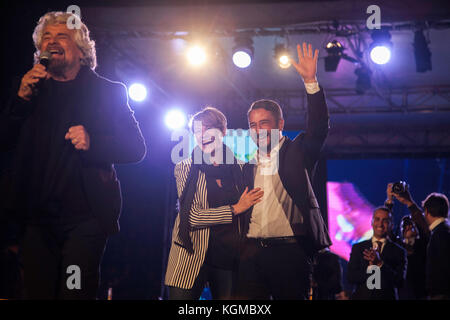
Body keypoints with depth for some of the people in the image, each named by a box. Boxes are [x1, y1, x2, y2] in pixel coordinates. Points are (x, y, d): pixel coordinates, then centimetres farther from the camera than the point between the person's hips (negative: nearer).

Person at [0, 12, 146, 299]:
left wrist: (93, 143, -19)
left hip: (84, 219, -3)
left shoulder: (108, 92, 4)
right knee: (37, 293, 7)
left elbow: (136, 148, -1)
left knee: (75, 293, -9)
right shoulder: (30, 89, 15)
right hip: (39, 220, 4)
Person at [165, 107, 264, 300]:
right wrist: (236, 209, -10)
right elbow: (192, 216, -10)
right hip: (192, 256, -2)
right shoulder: (185, 168, 0)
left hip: (230, 256, 2)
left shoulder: (238, 168, 7)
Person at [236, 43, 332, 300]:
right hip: (252, 251, 4)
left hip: (290, 250, -3)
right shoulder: (248, 164, 18)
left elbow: (319, 127, -9)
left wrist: (311, 81, -18)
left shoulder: (297, 151, 7)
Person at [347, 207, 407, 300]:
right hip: (361, 297, 1)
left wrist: (380, 264, -23)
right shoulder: (358, 248, 3)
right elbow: (351, 277, -5)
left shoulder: (399, 251, -2)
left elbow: (400, 282, -12)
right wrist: (370, 268, -20)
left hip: (387, 297, -1)